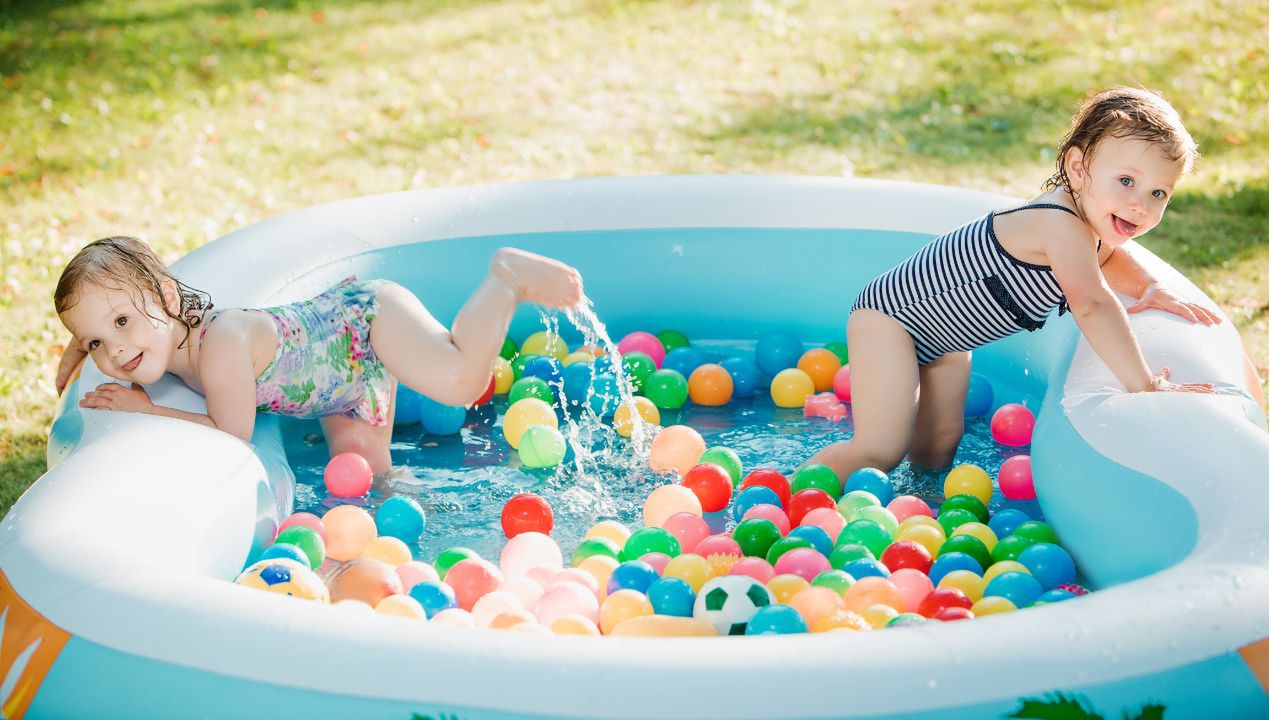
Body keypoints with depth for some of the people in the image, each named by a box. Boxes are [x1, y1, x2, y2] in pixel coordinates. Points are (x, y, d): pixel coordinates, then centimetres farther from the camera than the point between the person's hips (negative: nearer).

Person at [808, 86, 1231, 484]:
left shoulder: (1089, 223, -4)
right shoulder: (1062, 226, -33)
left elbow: (1109, 257, 20)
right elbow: (1091, 306, -42)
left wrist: (1152, 288, 0)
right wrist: (1143, 385, -42)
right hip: (889, 315, -10)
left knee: (935, 452, 15)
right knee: (881, 452, -15)